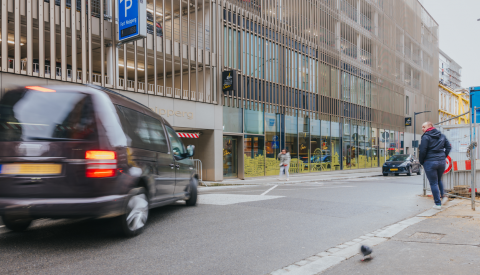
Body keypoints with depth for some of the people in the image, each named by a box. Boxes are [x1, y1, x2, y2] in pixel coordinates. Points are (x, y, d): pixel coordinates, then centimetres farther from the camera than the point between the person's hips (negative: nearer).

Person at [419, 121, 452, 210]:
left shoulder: (426, 137, -10)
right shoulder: (442, 135, 10)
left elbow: (423, 151, -14)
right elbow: (449, 147, 13)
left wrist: (421, 162, -1)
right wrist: (444, 156, 16)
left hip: (430, 162, -6)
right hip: (442, 162, 6)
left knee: (433, 183, 1)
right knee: (439, 180, 26)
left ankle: (438, 204, 3)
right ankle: (443, 196, 11)